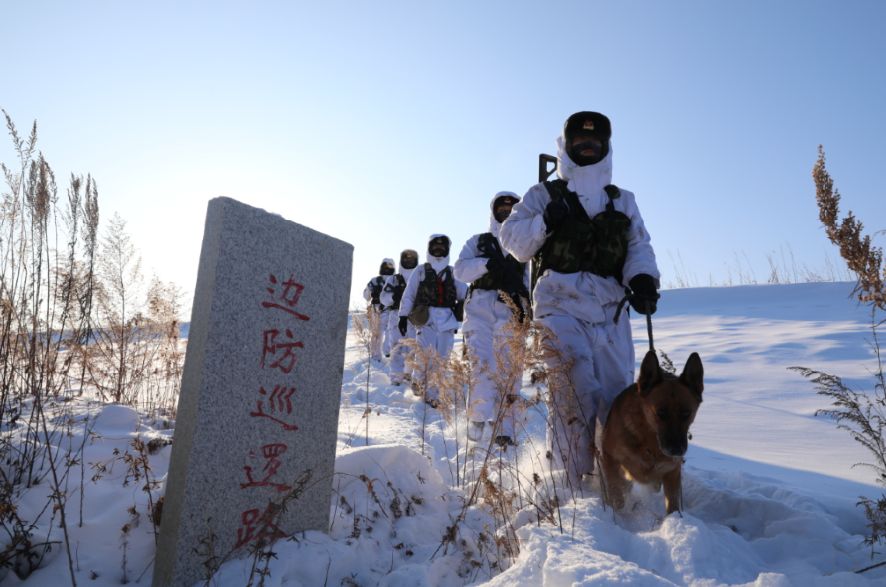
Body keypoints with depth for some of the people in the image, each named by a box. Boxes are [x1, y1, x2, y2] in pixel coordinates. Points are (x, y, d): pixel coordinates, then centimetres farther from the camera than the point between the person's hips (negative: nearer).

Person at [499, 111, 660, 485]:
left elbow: (638, 246, 12)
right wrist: (545, 222, -11)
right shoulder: (544, 194, 15)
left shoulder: (622, 201, 24)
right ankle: (575, 479, -16)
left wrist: (642, 280, -9)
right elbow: (513, 239, 7)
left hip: (609, 310, 4)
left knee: (617, 390, 1)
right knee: (575, 388, -22)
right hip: (560, 304, -4)